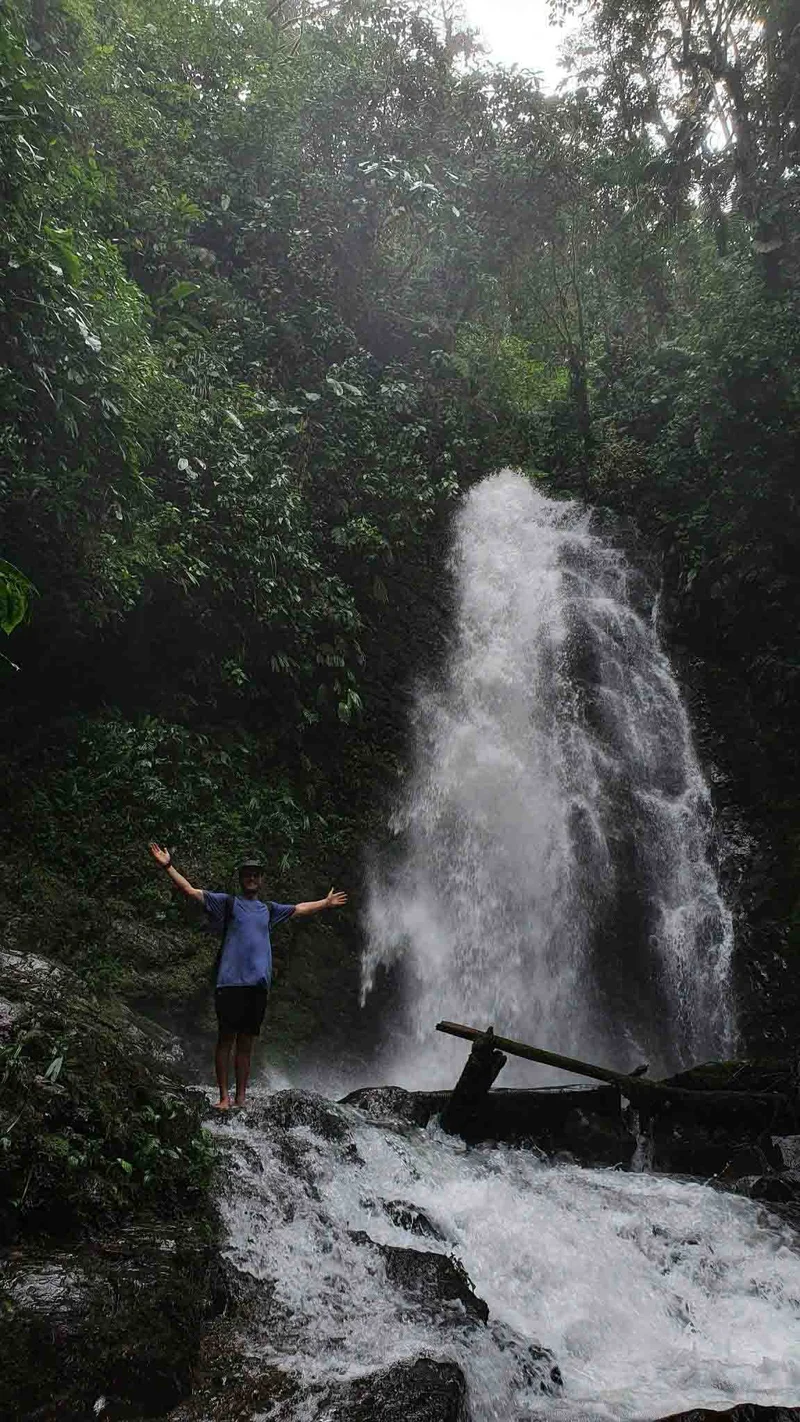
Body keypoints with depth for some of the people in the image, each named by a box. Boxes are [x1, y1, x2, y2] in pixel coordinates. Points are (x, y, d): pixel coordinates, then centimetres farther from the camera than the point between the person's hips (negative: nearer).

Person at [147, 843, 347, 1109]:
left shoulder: (268, 909, 18)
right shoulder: (228, 903, 5)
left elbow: (299, 909, 34)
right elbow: (190, 890, -2)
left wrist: (326, 903, 44)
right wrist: (169, 867, -13)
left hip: (258, 985, 4)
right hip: (231, 982, -4)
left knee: (246, 1043, 7)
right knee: (226, 1038, -3)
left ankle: (241, 1098, 11)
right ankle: (224, 1097, 1)